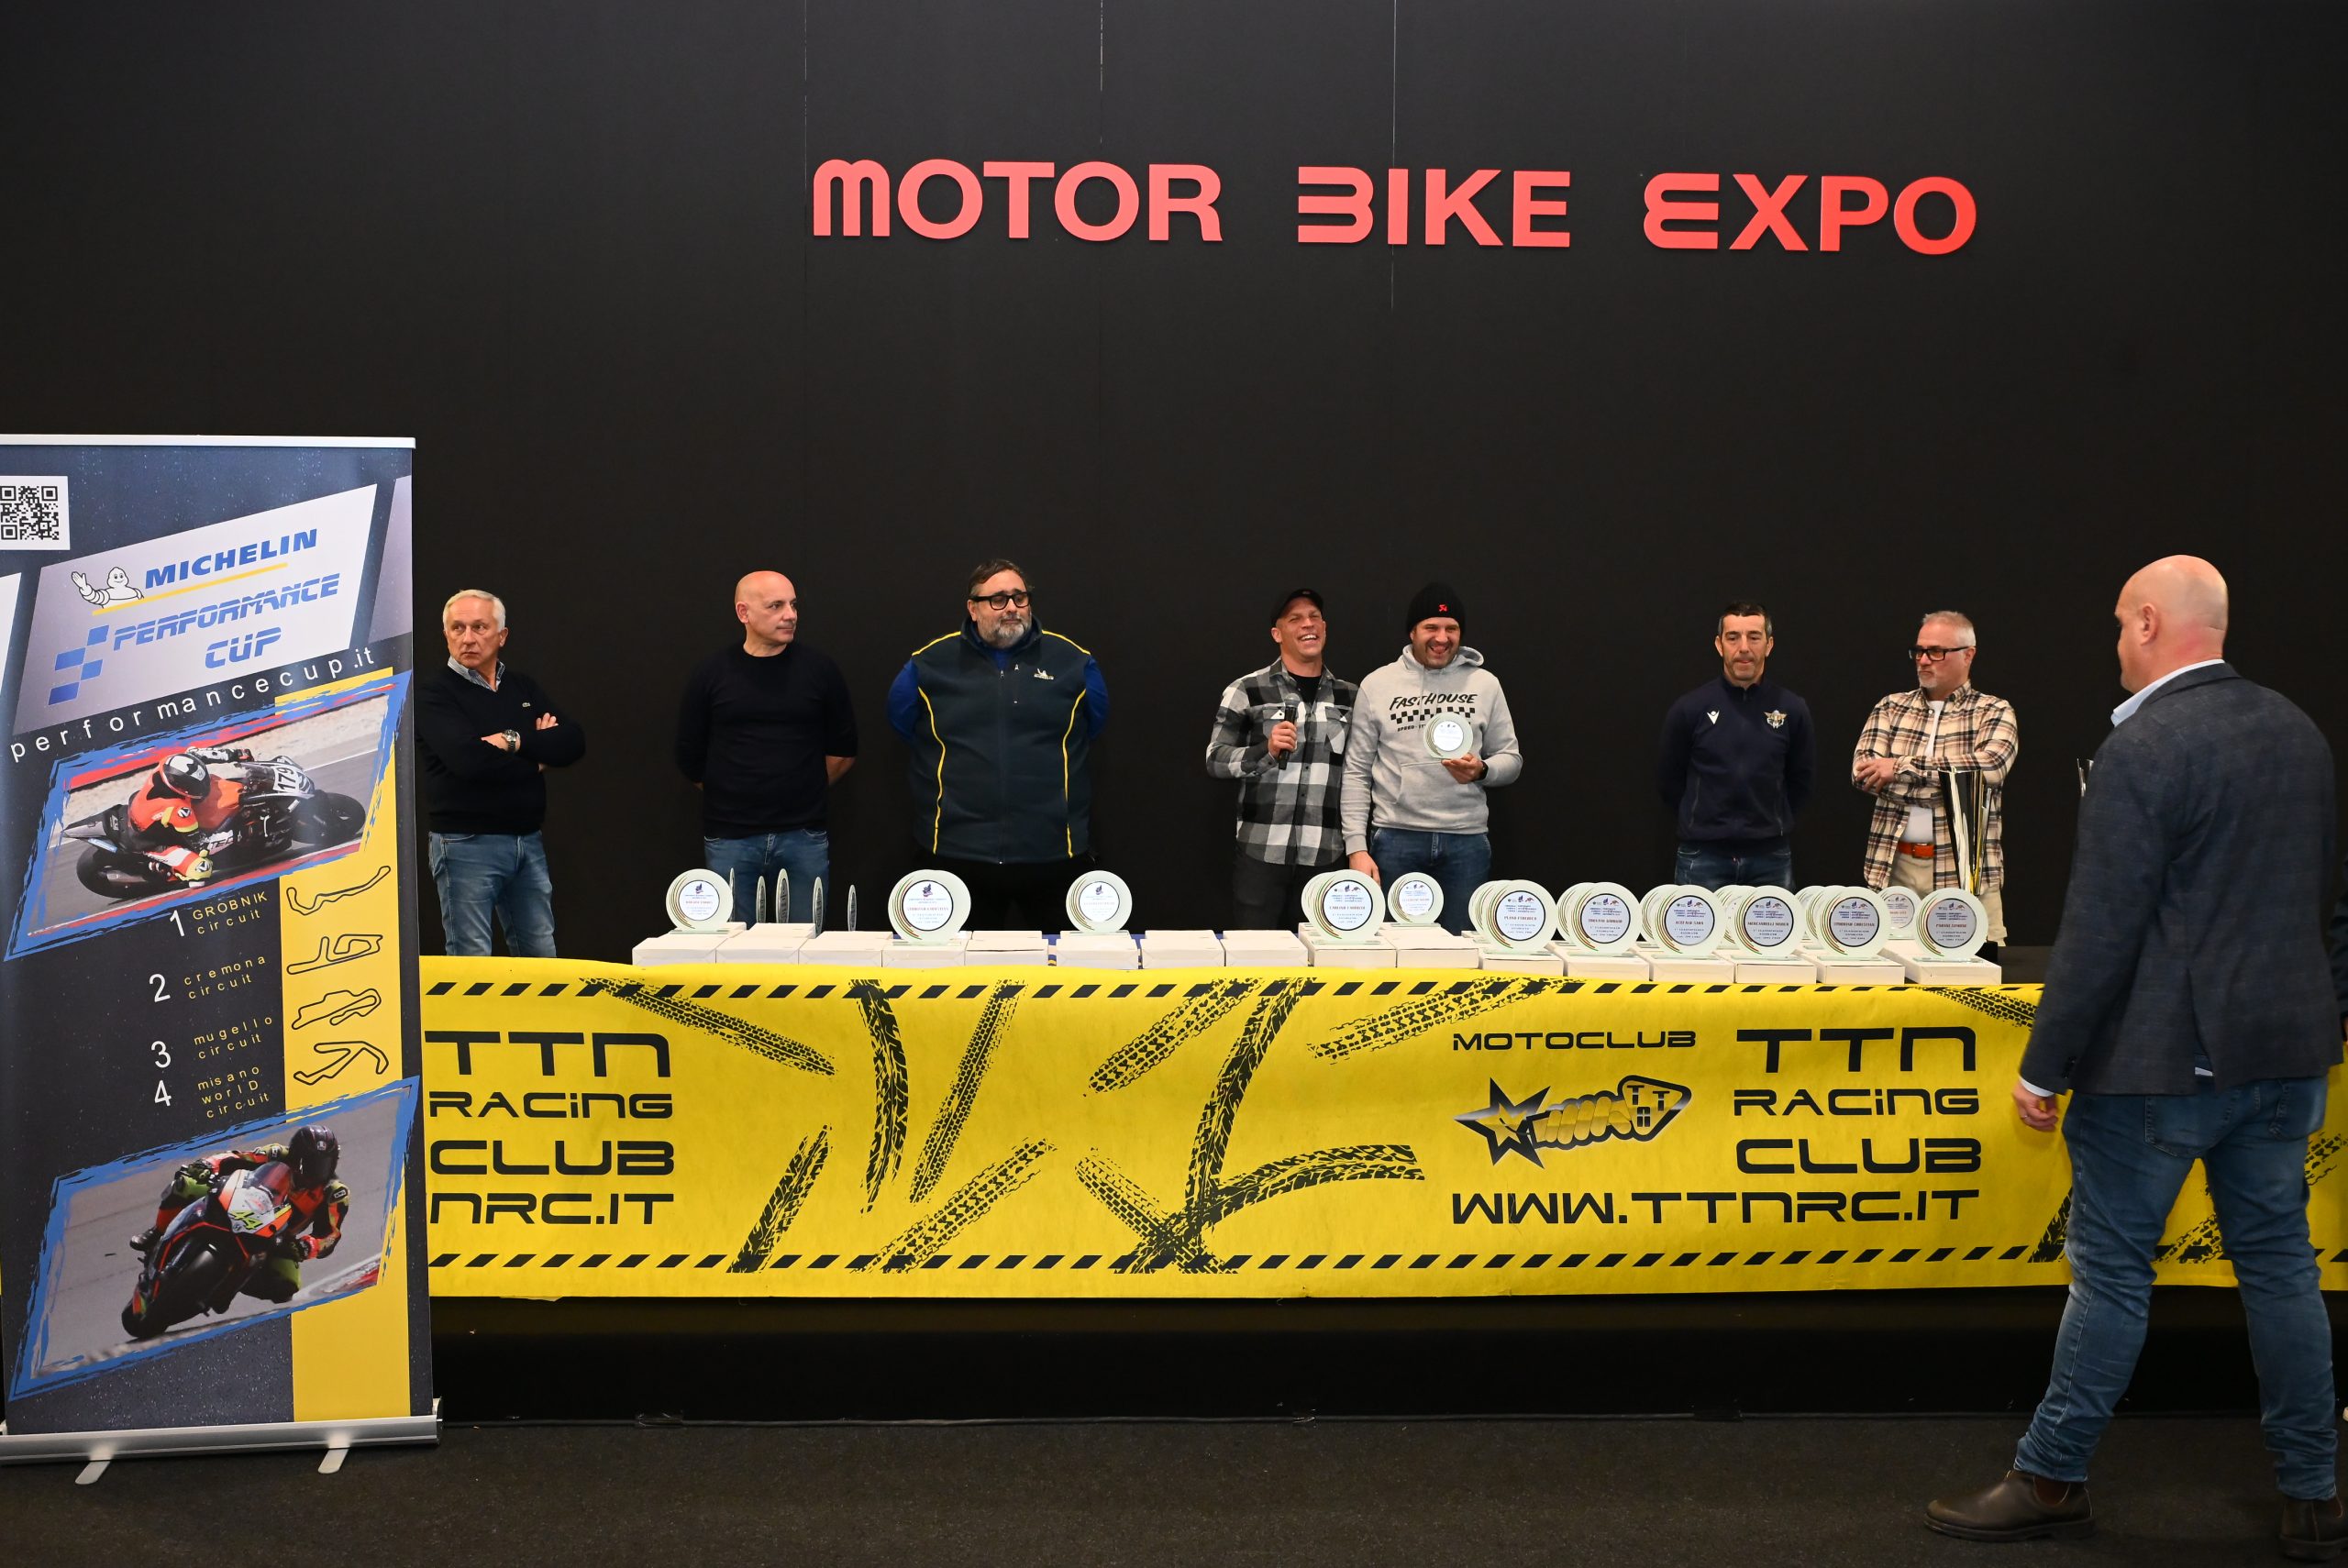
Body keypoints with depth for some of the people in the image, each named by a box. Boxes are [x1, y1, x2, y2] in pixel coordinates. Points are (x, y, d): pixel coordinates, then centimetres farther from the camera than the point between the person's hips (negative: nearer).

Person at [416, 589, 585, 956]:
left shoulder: (524, 688, 13)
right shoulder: (433, 692, -5)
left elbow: (573, 742, 0)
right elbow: (468, 758, -21)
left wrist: (516, 741, -15)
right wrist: (539, 755, -7)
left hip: (528, 841, 6)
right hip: (467, 845, -5)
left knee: (541, 959, 12)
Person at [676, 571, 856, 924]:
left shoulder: (819, 668, 2)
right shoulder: (711, 674, 2)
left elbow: (843, 751, 9)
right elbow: (690, 758, 8)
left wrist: (804, 794, 10)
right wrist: (733, 797, 11)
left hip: (804, 838, 0)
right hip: (729, 839, 0)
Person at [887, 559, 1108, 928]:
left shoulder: (1072, 661, 3)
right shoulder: (930, 663, 2)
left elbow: (1095, 721, 17)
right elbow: (901, 720, 15)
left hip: (1053, 854, 0)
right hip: (958, 854, 0)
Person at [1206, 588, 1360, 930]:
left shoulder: (1350, 697, 10)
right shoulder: (1246, 691, 0)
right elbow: (1215, 760, 0)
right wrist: (1266, 750, -17)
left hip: (1327, 856, 3)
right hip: (1261, 852, -3)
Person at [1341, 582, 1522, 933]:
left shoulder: (1485, 685, 8)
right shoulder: (1377, 685, 5)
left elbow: (1511, 759, 12)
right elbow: (1356, 771, 4)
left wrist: (1481, 770, -11)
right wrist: (1356, 846, -4)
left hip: (1467, 841, 1)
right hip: (1396, 838, -1)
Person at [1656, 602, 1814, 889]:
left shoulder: (1792, 709, 1)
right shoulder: (1690, 708, -2)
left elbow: (1801, 779, 13)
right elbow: (1669, 779, 8)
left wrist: (1773, 823, 10)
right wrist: (1704, 820, 8)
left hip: (1771, 857, 1)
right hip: (1704, 856, -1)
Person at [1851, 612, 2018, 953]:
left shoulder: (1994, 712, 7)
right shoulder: (1891, 708, 13)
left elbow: (1988, 768, -14)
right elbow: (1862, 771, -3)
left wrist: (1901, 768, -14)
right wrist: (1945, 779, -12)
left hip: (1966, 873, -2)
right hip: (1893, 867, 2)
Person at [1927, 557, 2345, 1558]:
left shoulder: (2142, 750, -17)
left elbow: (2101, 932, -18)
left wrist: (2046, 1068, -12)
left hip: (2165, 1060, -7)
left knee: (2111, 1269, 2)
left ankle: (2051, 1482, 12)